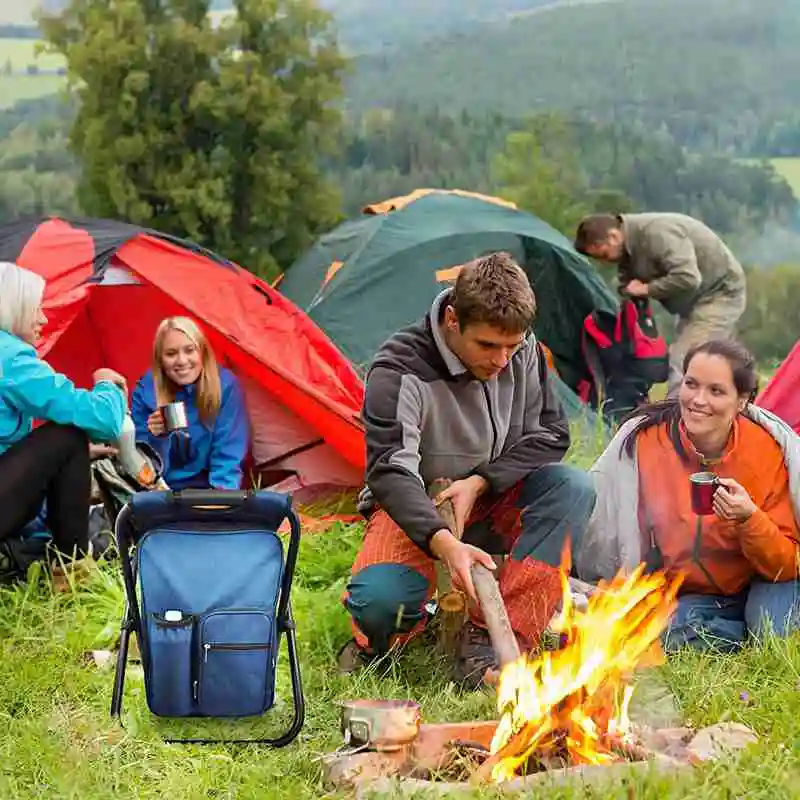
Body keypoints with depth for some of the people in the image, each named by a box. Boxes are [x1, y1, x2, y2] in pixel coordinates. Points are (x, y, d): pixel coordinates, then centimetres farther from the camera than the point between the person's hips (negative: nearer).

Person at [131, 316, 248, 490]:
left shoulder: (225, 386, -8)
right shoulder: (145, 392, -7)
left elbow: (228, 455, -7)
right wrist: (156, 437, -24)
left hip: (207, 491, -1)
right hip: (162, 494, 1)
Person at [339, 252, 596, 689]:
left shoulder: (524, 351, -10)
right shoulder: (400, 372, -26)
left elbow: (550, 433, -3)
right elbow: (389, 471, -35)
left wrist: (479, 483, -19)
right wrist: (443, 543, -52)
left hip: (491, 501, 5)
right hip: (416, 511, -5)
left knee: (572, 488, -27)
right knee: (377, 603, -36)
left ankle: (489, 637, -27)